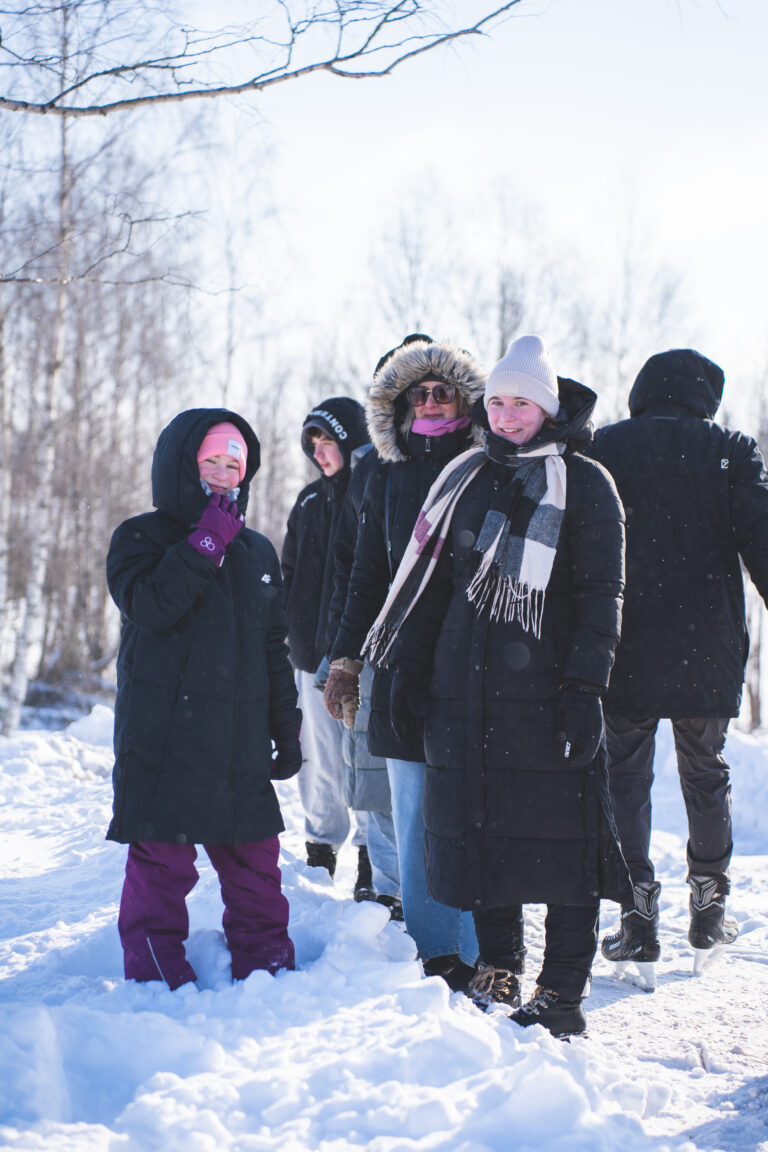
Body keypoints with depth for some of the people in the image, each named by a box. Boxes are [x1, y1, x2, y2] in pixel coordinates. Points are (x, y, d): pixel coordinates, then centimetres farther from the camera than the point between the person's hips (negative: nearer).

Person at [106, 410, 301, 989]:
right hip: (163, 739, -4)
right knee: (162, 858, -4)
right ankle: (157, 975, 7)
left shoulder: (258, 551, 17)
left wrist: (287, 728, 15)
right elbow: (149, 605, -19)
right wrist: (207, 541, -17)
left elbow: (274, 649, 20)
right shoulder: (141, 538, 2)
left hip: (241, 742, 4)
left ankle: (268, 964, 18)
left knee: (254, 857, 6)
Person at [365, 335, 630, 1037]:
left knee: (560, 834, -7)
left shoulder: (585, 484, 2)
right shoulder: (465, 478, 16)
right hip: (463, 688, 5)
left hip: (546, 688, -4)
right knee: (478, 828, 6)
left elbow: (601, 595, -3)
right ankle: (498, 972, 19)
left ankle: (562, 996, -2)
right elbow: (430, 578, 19)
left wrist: (585, 687, -12)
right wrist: (408, 662, 12)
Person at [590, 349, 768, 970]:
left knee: (625, 778, 7)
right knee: (707, 776, 16)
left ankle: (639, 917, 2)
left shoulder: (600, 450, 3)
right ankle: (709, 910, 24)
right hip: (706, 651, 1)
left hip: (622, 655, -1)